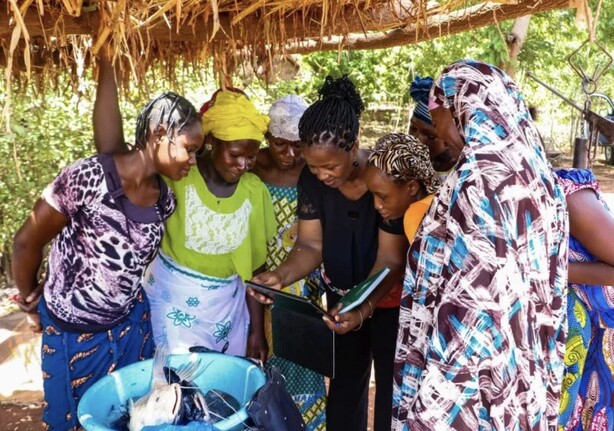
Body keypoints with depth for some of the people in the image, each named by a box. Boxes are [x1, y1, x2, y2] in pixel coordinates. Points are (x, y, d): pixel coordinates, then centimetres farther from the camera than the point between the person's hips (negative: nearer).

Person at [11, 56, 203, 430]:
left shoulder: (165, 200, -7)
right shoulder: (89, 177, -25)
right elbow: (27, 242, -14)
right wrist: (29, 295, 0)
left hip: (131, 324, 5)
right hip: (72, 330, -4)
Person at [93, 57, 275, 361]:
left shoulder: (254, 190, -6)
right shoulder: (176, 176, -17)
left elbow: (254, 266, 2)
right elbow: (109, 148, -31)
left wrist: (257, 329, 5)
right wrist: (107, 64, -33)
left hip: (230, 308, 4)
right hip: (176, 307, -3)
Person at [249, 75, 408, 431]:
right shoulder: (312, 179, -14)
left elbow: (390, 261, -26)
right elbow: (310, 245, -10)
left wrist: (363, 310, -42)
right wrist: (281, 276, -30)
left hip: (389, 300, -4)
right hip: (342, 296, 4)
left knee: (391, 387, 14)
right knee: (344, 383, 20)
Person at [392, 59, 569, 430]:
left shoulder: (481, 180, -22)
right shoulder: (533, 171, 4)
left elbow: (470, 298, -24)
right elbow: (542, 288, 9)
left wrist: (439, 389, -17)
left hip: (472, 376, -8)